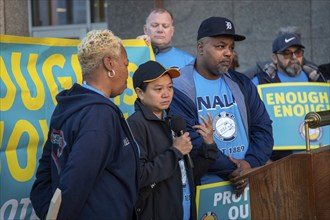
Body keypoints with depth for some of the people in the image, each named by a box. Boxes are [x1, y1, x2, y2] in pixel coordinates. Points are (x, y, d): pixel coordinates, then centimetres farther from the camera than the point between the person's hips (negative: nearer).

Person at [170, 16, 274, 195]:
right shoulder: (179, 88, -3)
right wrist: (232, 170, -11)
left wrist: (251, 163, -6)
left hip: (247, 178, 5)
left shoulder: (241, 84, 16)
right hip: (206, 182, -5)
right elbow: (189, 140, -11)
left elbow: (262, 126, 12)